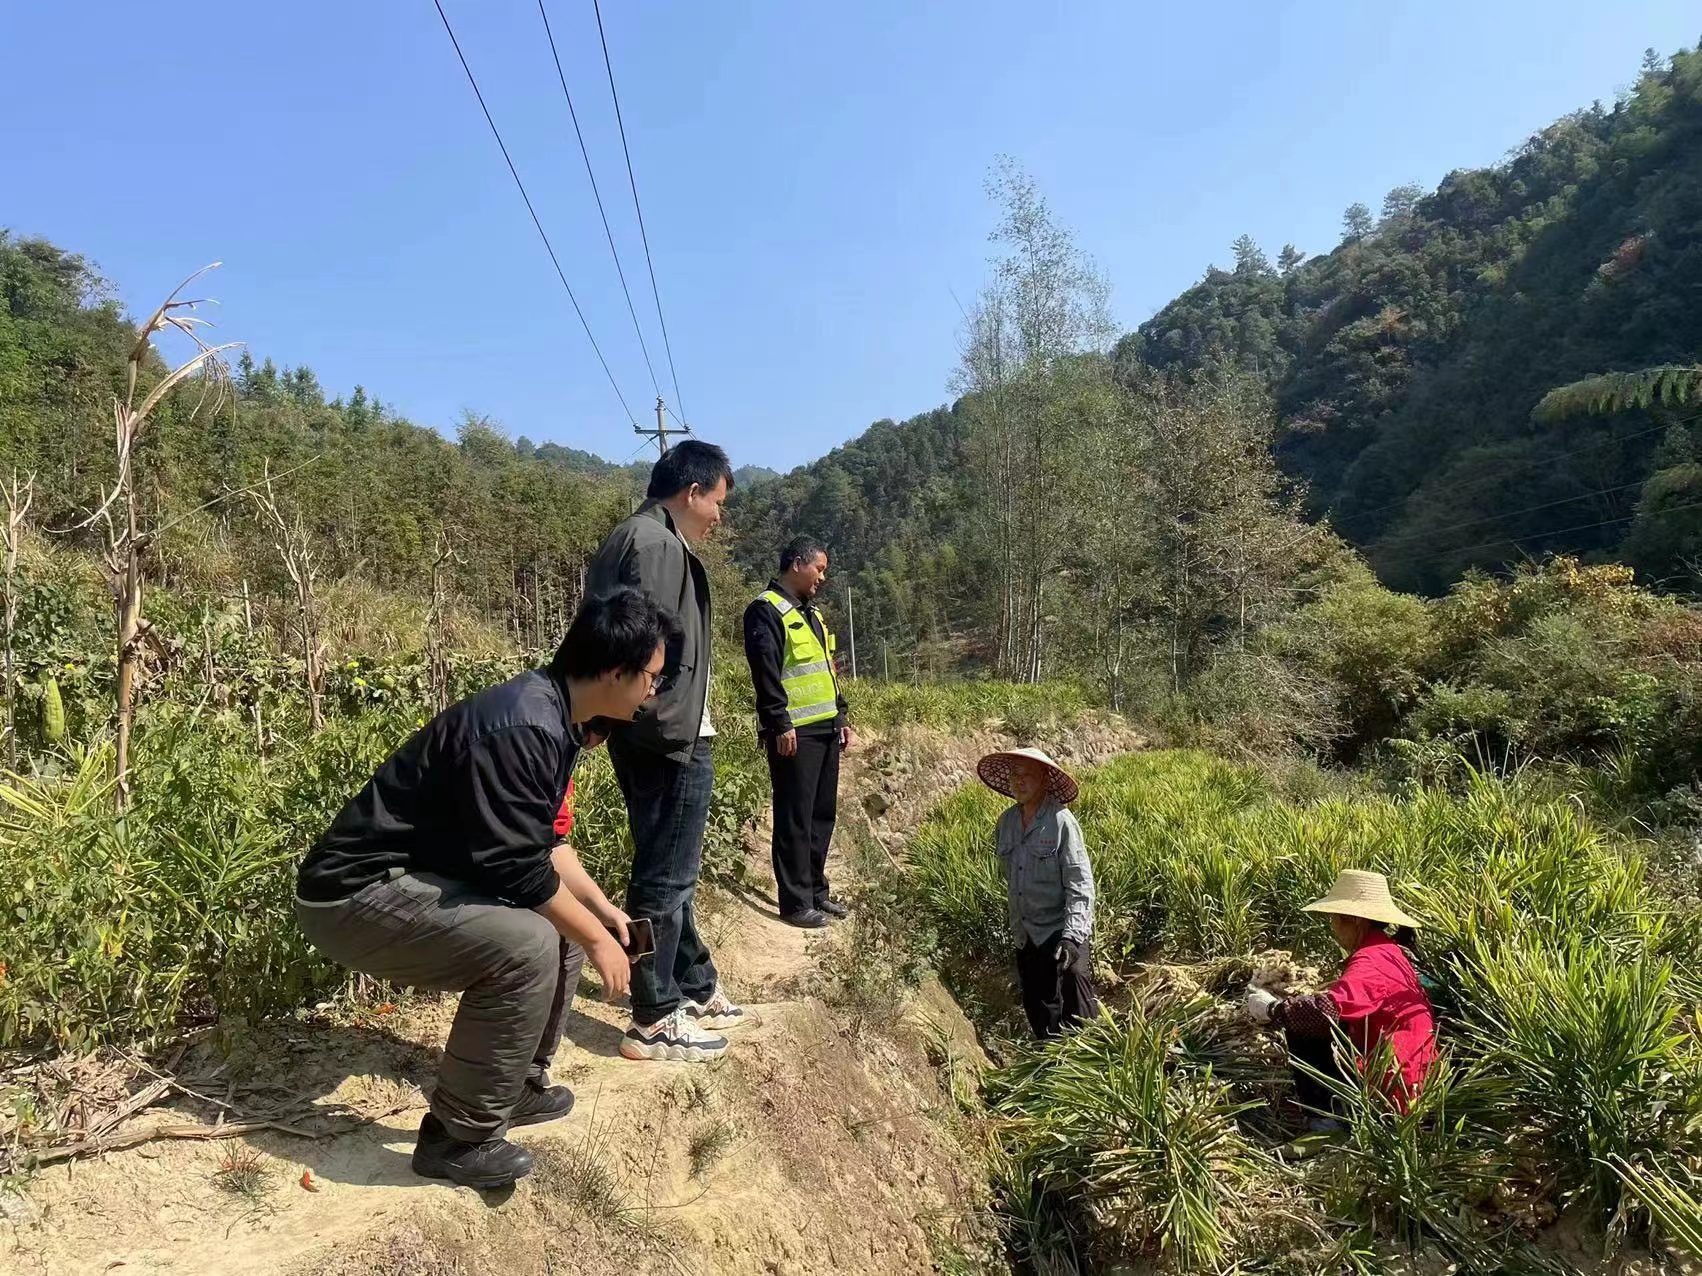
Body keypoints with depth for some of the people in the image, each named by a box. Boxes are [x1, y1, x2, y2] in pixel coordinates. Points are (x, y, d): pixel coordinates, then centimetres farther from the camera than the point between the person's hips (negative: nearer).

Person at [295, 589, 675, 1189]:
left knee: (564, 920, 11)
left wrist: (602, 911, 10)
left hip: (415, 879, 10)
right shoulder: (521, 729, -28)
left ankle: (519, 1084, 23)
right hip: (355, 893, -10)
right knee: (527, 945, -27)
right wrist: (596, 939, -15)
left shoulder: (553, 717, 3)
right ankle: (458, 1136, -9)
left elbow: (543, 841, 14)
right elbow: (518, 868, -28)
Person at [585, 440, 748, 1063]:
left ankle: (696, 989, 33)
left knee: (670, 872, 19)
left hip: (652, 737, 11)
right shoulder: (659, 544, -15)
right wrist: (665, 726, -17)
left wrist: (638, 720, 14)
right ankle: (654, 1022, 11)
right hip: (670, 739, -11)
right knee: (664, 878, -1)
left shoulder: (628, 537, 17)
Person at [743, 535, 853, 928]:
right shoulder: (767, 610, -9)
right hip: (795, 733, -9)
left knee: (823, 814, 13)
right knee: (795, 819, -3)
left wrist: (841, 716, 21)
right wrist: (781, 725, -21)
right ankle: (796, 902, 4)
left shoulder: (809, 613, 21)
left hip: (825, 730, 9)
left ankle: (817, 890, 24)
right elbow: (766, 673, -17)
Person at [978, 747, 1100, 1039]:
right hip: (1027, 935, 6)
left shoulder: (1061, 821, -17)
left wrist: (1071, 936, -25)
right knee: (1037, 1010, 17)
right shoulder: (1006, 823, 1)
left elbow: (1080, 884, -18)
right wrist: (1017, 928, 17)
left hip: (1064, 931, -6)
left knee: (1078, 1014, -5)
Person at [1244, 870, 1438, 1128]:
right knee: (1306, 1025, 10)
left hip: (1394, 1081, -9)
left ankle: (1324, 1119, -5)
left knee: (1304, 1032, -8)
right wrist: (1278, 1003, 3)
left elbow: (1328, 1009, -33)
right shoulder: (1384, 951, 12)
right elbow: (1340, 1002, 12)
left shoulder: (1372, 959, -19)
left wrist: (1273, 1009, -19)